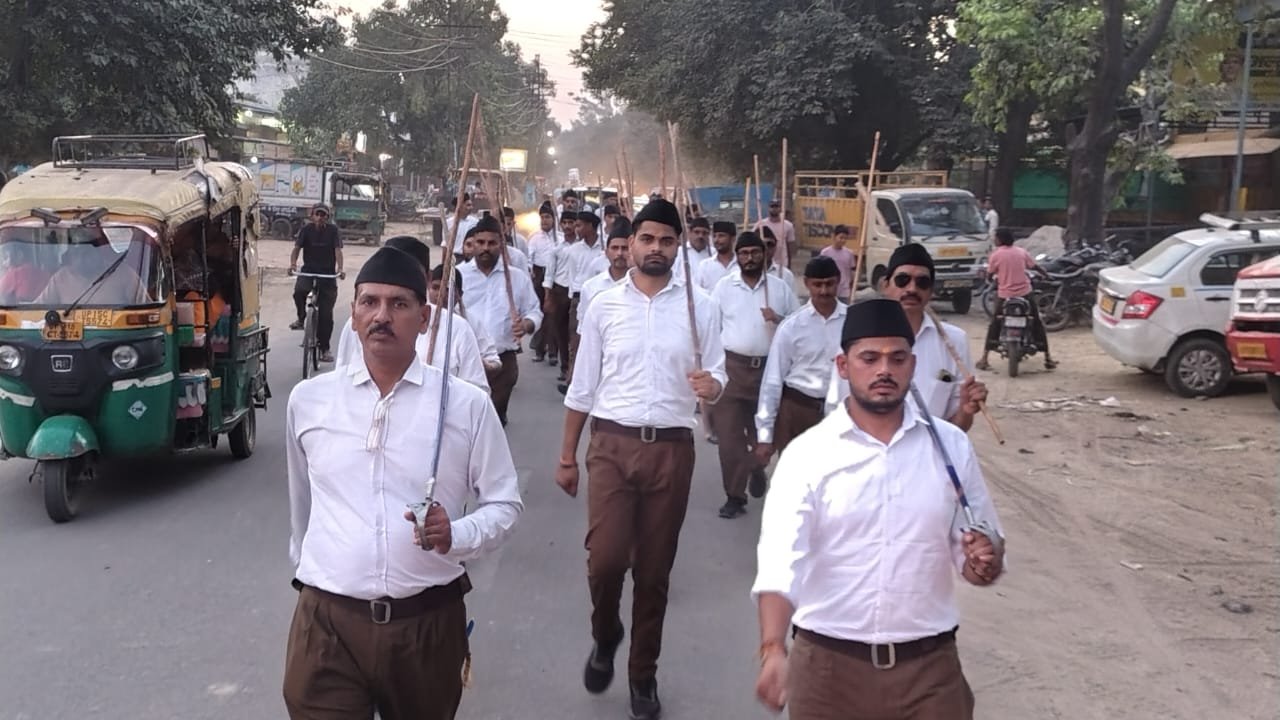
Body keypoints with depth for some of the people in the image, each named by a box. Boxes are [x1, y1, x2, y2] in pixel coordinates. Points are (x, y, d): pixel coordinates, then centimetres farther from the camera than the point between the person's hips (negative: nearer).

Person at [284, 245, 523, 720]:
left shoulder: (466, 405, -4)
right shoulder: (308, 399, 3)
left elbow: (505, 503, 2)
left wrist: (457, 535, -17)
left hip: (427, 621, 0)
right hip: (328, 620, 0)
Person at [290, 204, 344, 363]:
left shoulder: (332, 230, -5)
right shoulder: (306, 229, -2)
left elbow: (338, 250, -14)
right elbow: (297, 248, -9)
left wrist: (340, 268, -31)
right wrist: (293, 264, -29)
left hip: (328, 273, -1)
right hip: (308, 270, 1)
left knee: (326, 313, 0)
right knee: (299, 290, -33)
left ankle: (324, 348, 10)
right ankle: (301, 318, -3)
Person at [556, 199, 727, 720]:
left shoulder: (699, 306, 2)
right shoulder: (604, 305, 3)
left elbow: (716, 376, 4)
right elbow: (582, 387, 7)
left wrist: (711, 387, -20)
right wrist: (567, 457, 7)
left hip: (672, 448, 0)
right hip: (612, 443, 0)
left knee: (655, 569, 8)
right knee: (605, 558, -10)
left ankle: (643, 673, 26)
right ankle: (605, 636, 23)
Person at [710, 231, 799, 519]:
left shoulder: (780, 287, 7)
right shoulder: (724, 286, 4)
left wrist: (779, 320, -10)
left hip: (769, 368, 1)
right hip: (731, 366, -1)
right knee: (729, 434, -4)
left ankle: (756, 467, 44)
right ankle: (734, 496, 5)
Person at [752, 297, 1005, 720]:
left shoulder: (951, 447, 1)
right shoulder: (807, 454, -7)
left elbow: (982, 559, 9)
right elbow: (781, 559, -18)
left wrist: (985, 563, -14)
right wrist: (773, 650, -33)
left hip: (929, 667, 1)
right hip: (828, 667, -1)